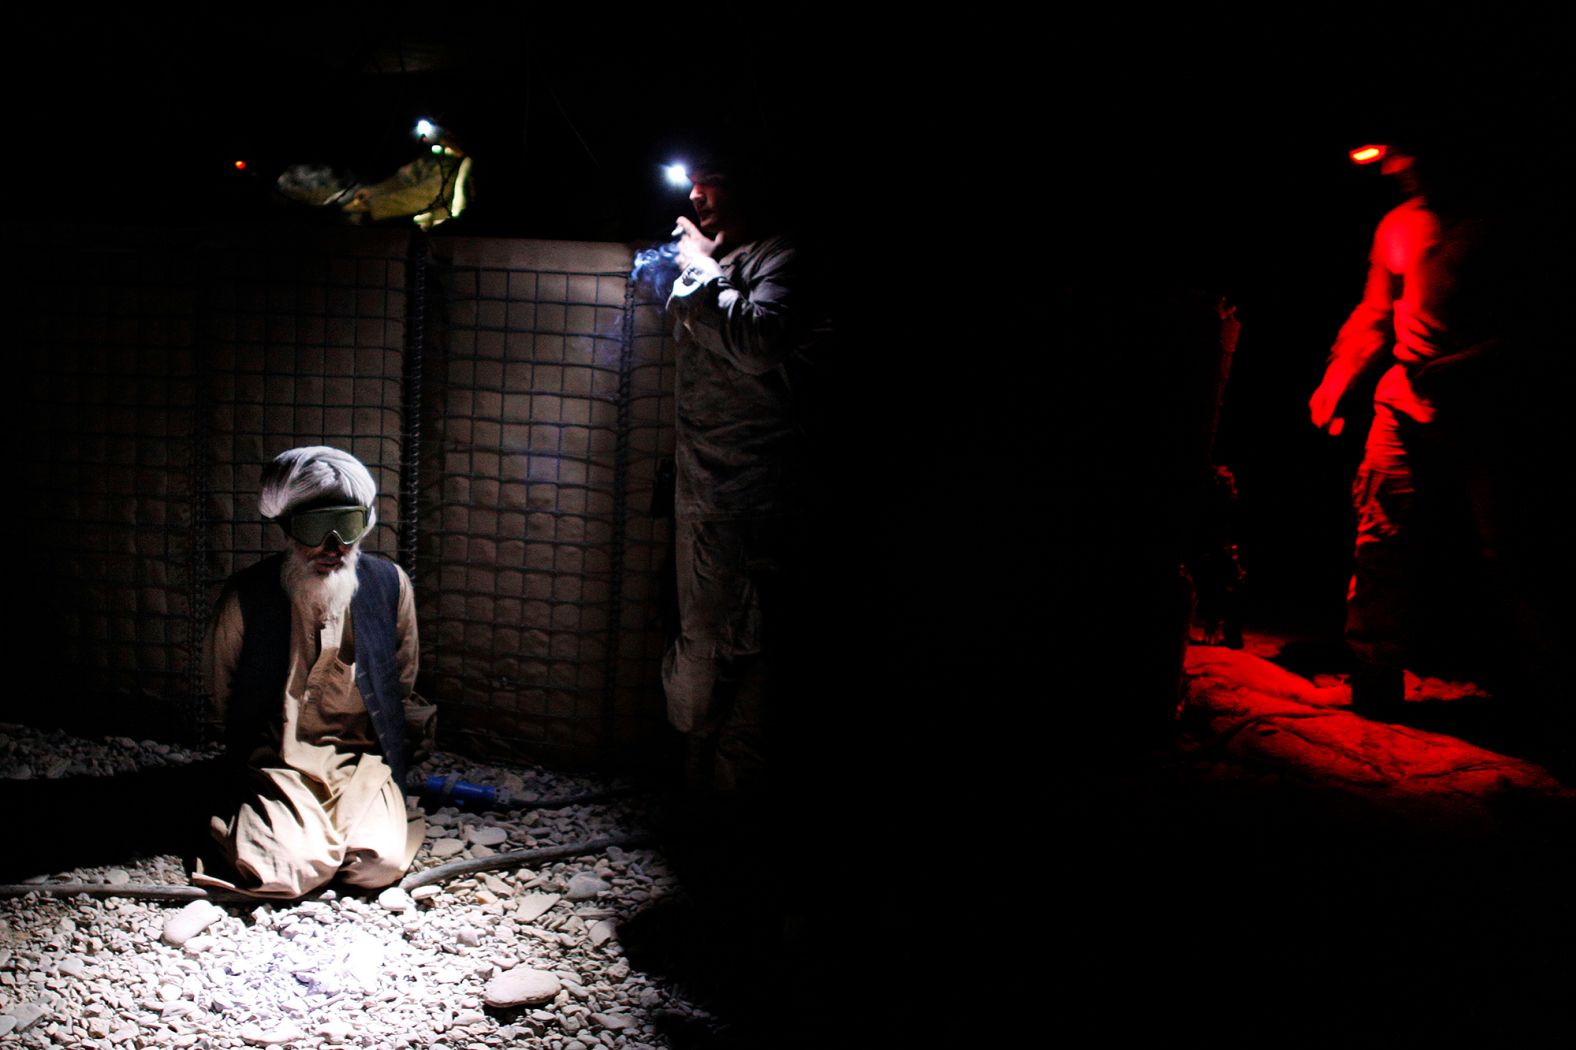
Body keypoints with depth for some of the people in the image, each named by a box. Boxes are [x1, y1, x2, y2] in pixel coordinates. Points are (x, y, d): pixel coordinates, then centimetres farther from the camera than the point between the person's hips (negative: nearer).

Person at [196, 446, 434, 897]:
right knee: (287, 870, -25)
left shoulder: (390, 585, -3)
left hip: (363, 756, 1)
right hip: (278, 760, -1)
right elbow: (224, 696, 9)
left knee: (380, 862, -23)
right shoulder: (247, 594, -8)